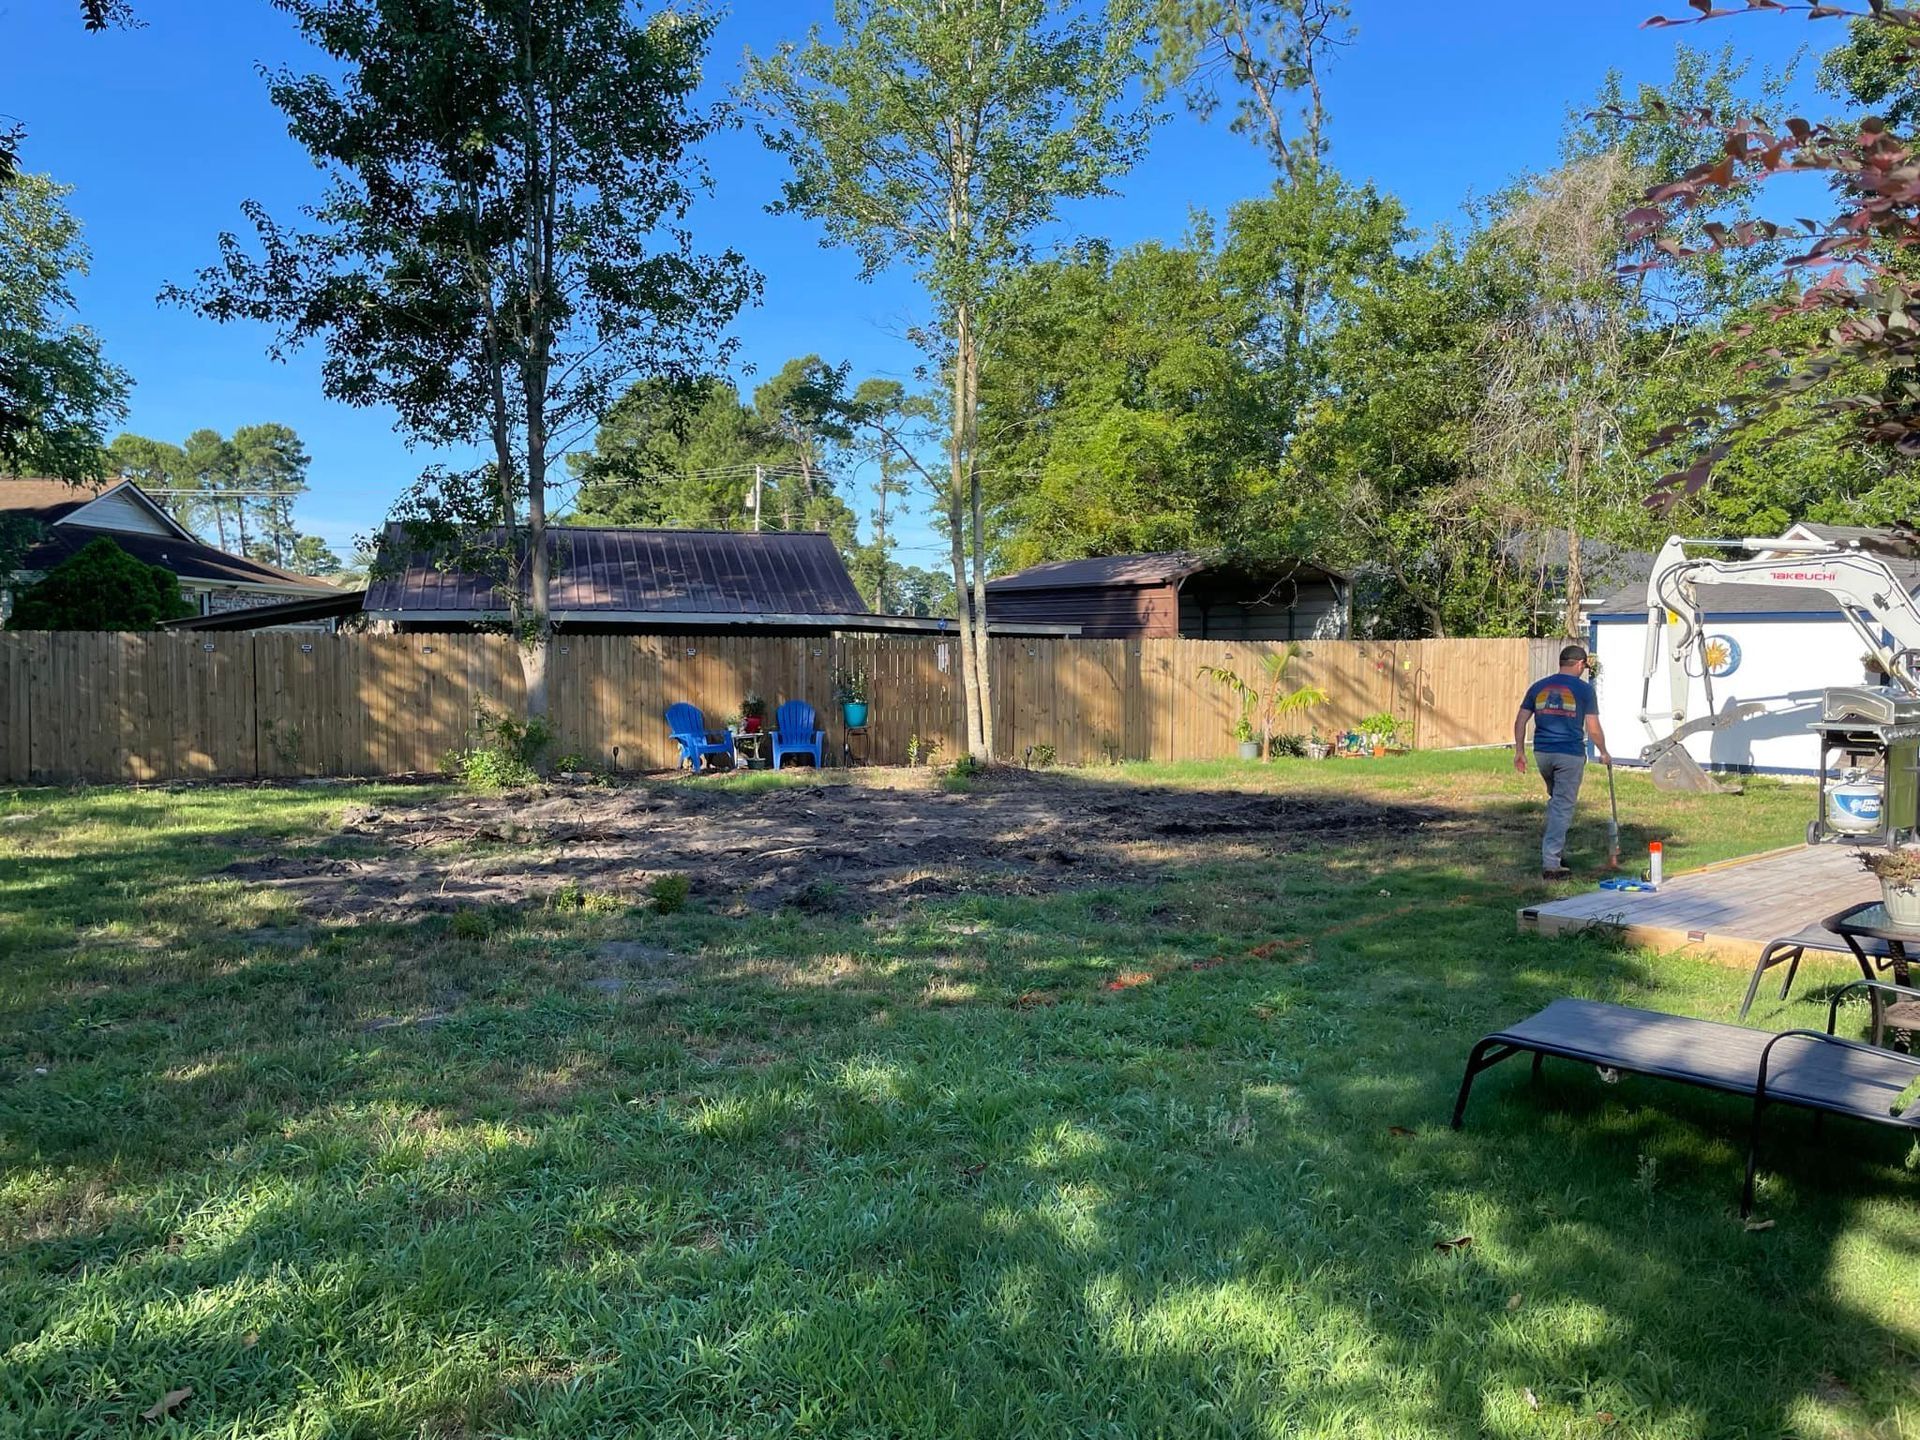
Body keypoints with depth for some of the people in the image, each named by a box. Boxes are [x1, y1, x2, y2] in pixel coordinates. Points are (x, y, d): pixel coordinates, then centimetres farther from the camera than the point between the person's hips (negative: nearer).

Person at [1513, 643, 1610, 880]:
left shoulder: (1538, 687, 9)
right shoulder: (1584, 689, -3)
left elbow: (1520, 721, 6)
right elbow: (1593, 729, -3)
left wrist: (1519, 751, 11)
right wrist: (1603, 753, 12)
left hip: (1542, 753, 5)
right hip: (1570, 755, -5)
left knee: (1555, 801, 24)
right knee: (1563, 807, -1)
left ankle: (1553, 851, 24)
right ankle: (1550, 863, -4)